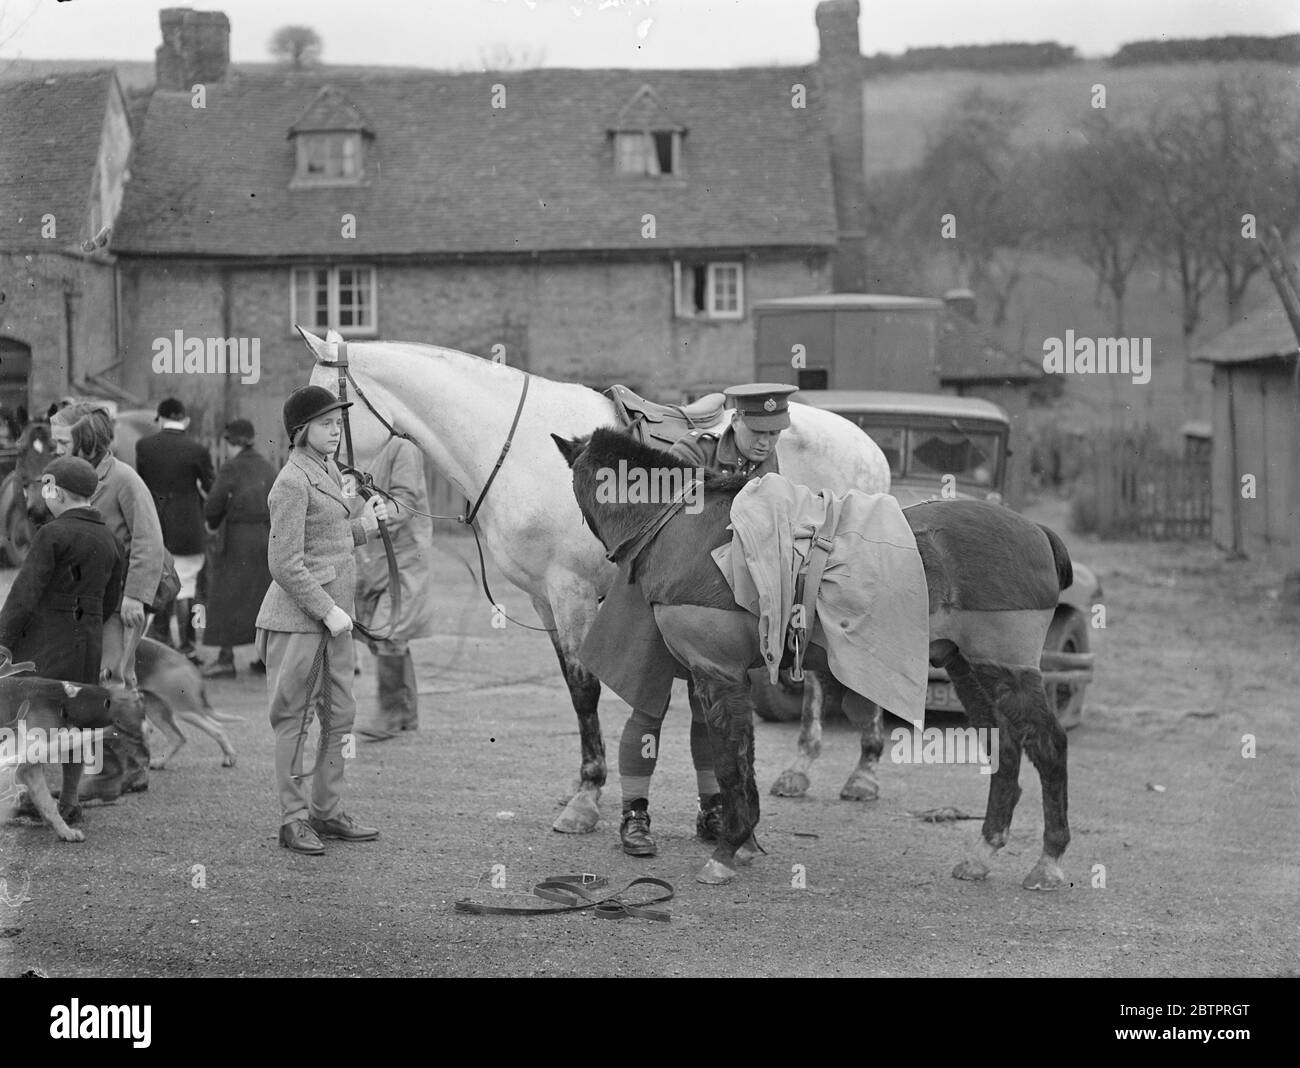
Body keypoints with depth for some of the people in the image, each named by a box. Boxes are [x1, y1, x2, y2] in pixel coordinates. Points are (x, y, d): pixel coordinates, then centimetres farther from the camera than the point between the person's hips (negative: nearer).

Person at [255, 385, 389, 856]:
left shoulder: (330, 472, 12)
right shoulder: (293, 482, -16)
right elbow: (286, 565, -19)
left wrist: (363, 525, 9)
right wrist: (328, 611, -17)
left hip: (333, 613, 9)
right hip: (298, 618, -9)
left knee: (340, 713, 13)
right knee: (295, 718, 0)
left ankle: (327, 811, 22)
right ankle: (293, 819, 7)